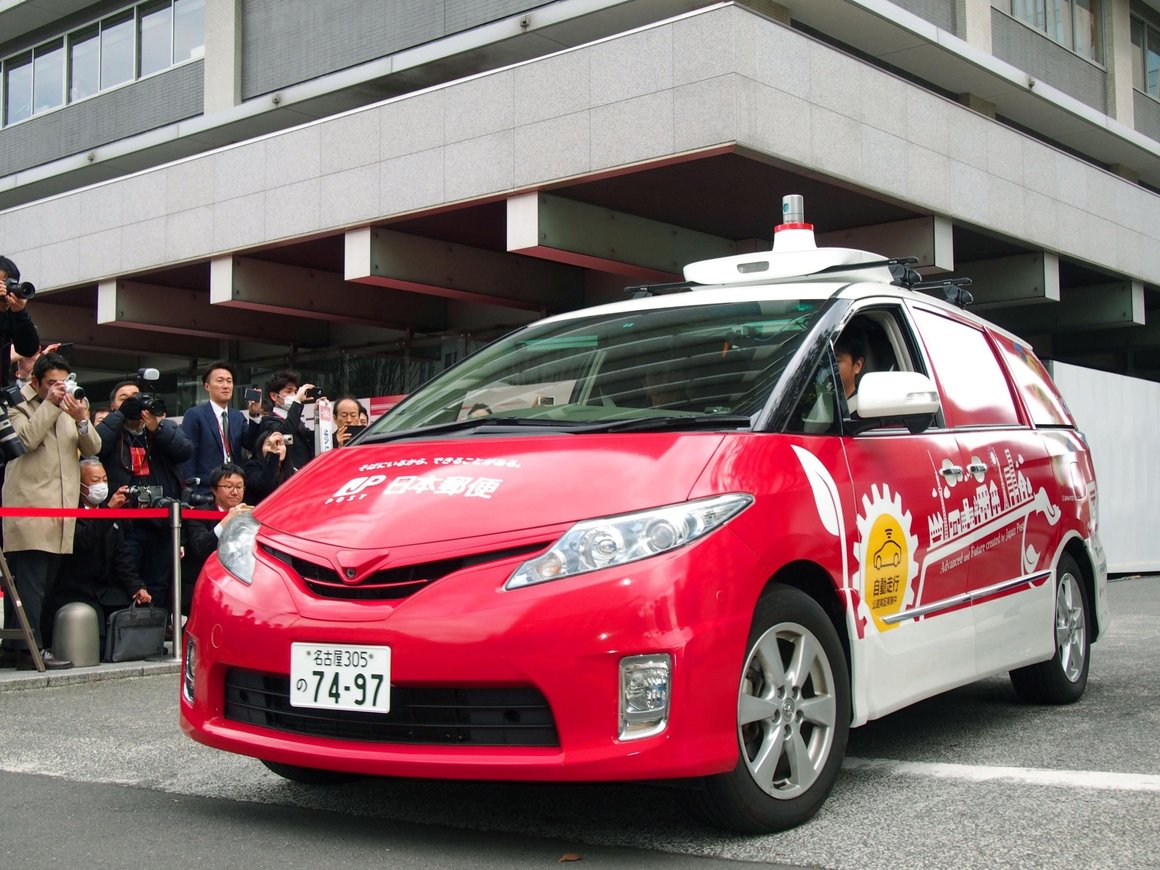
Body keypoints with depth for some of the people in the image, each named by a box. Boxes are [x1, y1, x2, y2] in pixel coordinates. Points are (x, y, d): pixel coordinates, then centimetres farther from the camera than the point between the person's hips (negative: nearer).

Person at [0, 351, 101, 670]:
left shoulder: (71, 410, 21)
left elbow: (93, 448, 10)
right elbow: (27, 438, -16)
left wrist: (82, 419, -8)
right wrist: (50, 404, -12)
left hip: (61, 511, 7)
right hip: (29, 510, -7)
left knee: (46, 584, 7)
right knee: (29, 583, -11)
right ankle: (29, 649, -12)